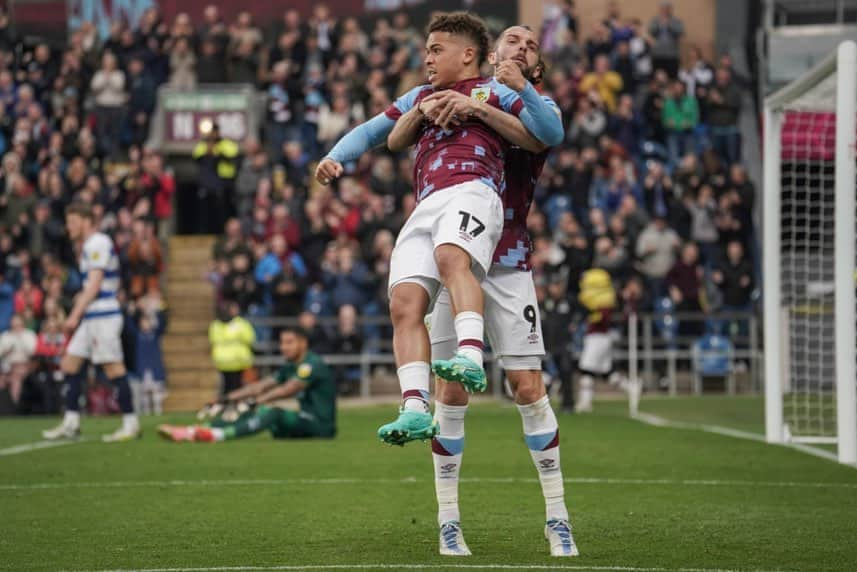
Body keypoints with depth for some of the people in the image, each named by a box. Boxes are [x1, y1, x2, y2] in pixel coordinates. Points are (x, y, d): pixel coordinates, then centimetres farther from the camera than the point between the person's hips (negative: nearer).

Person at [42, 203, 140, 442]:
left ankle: (131, 424, -5)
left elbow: (94, 285, -17)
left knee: (114, 368, -8)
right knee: (70, 364, 8)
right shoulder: (89, 245, 18)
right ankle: (71, 424, 10)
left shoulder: (98, 244, -11)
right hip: (91, 317, 10)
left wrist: (75, 315, -19)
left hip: (103, 316, -10)